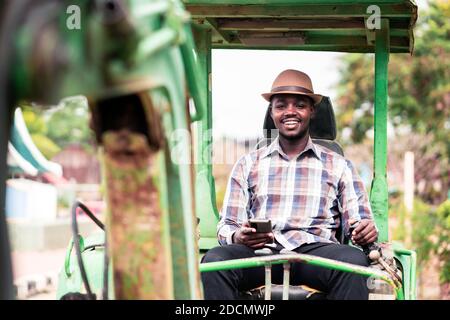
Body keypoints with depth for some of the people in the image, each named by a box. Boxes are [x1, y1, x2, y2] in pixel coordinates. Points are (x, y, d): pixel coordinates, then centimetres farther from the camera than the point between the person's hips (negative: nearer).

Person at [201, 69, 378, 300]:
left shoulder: (338, 166, 21)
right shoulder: (248, 165, 22)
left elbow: (357, 222, 13)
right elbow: (227, 226, 16)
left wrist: (365, 231, -13)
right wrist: (237, 237, -10)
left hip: (315, 250, 0)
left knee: (353, 259, -35)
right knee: (214, 260, -33)